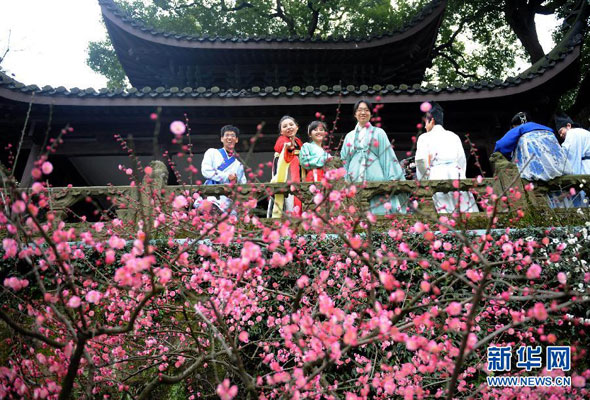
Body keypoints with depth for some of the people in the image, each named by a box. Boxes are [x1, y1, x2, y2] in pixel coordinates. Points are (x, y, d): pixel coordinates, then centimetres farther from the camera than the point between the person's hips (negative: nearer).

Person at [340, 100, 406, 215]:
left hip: (376, 180, -2)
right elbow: (344, 160, 19)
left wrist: (393, 180, -5)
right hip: (355, 181, 2)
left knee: (378, 212, -8)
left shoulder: (379, 133, 10)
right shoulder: (350, 136, 17)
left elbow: (388, 157, 4)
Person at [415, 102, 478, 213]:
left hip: (437, 177, -3)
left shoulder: (424, 137, 5)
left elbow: (421, 161, -7)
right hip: (456, 175, 3)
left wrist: (423, 180, 4)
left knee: (445, 211, -5)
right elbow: (462, 160, 13)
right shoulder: (454, 136, 17)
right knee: (467, 209, 1)